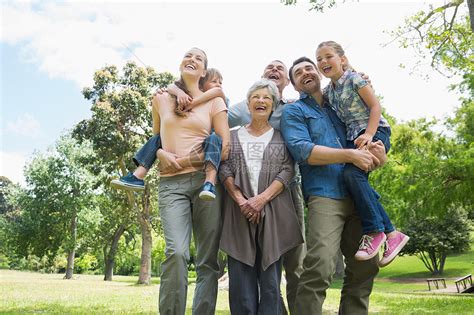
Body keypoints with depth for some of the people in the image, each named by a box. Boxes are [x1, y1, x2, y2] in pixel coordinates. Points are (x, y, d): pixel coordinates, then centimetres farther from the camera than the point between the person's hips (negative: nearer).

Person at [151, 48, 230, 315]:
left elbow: (225, 147, 1)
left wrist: (183, 160, -5)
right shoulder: (161, 99, 16)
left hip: (205, 180, 0)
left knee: (207, 259, -2)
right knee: (177, 252, -20)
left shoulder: (214, 101, 9)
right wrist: (162, 154, -1)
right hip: (171, 183, 0)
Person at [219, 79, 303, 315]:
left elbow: (287, 171, 1)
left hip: (273, 212, 0)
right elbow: (225, 172, 5)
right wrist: (241, 201, -11)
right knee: (241, 278, -2)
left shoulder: (282, 137, 13)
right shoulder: (233, 137, 15)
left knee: (270, 279, -1)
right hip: (239, 213, 1)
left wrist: (262, 198, -13)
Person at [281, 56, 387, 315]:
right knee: (319, 269, -20)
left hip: (357, 195, 6)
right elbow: (302, 151, -9)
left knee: (365, 267, 7)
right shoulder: (293, 112, 8)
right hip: (324, 196, -6)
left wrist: (376, 148, 3)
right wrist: (350, 155, -14)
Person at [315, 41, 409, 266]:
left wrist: (368, 134, -21)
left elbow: (375, 106, -9)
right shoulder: (328, 91, 15)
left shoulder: (354, 78, -4)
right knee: (358, 181, -6)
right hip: (353, 137, 7)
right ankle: (392, 234, 1)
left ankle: (374, 232, -17)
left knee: (353, 172, -26)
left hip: (374, 132, -7)